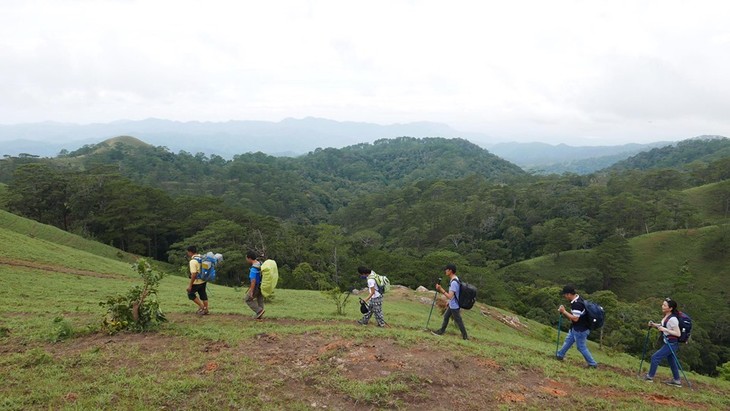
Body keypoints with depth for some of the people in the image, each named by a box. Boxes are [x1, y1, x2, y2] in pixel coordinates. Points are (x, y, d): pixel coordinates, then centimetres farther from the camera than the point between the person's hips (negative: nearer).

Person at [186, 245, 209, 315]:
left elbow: (194, 274, -26)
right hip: (203, 280, 8)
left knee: (190, 293, 10)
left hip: (197, 282, -8)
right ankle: (205, 310, 21)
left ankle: (202, 306, 7)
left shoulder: (193, 261, -22)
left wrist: (190, 285, -20)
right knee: (203, 294, 16)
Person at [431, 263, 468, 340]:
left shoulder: (454, 282, -30)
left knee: (458, 321, 5)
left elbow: (450, 296, -32)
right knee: (446, 316, 19)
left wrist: (441, 289, -31)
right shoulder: (454, 280, 3)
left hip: (455, 306, -10)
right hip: (452, 305, 10)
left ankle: (465, 336, 19)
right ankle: (441, 331, 33)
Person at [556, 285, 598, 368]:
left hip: (580, 330, -10)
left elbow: (575, 318, -29)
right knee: (568, 340, 22)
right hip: (576, 328, 10)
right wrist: (564, 312, 3)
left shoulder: (577, 304, -30)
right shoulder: (577, 299, 2)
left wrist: (564, 311, -23)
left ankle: (592, 364, 16)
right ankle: (560, 355, 36)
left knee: (581, 347, 4)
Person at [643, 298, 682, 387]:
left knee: (655, 357, -7)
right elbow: (662, 326, 19)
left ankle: (650, 377, 5)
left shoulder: (672, 319, -23)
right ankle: (677, 380, 29)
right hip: (668, 343, 9)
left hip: (672, 344, -9)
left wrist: (665, 329, -27)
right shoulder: (666, 317, 5)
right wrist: (654, 324, 3)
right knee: (672, 362, 17)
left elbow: (678, 333, -23)